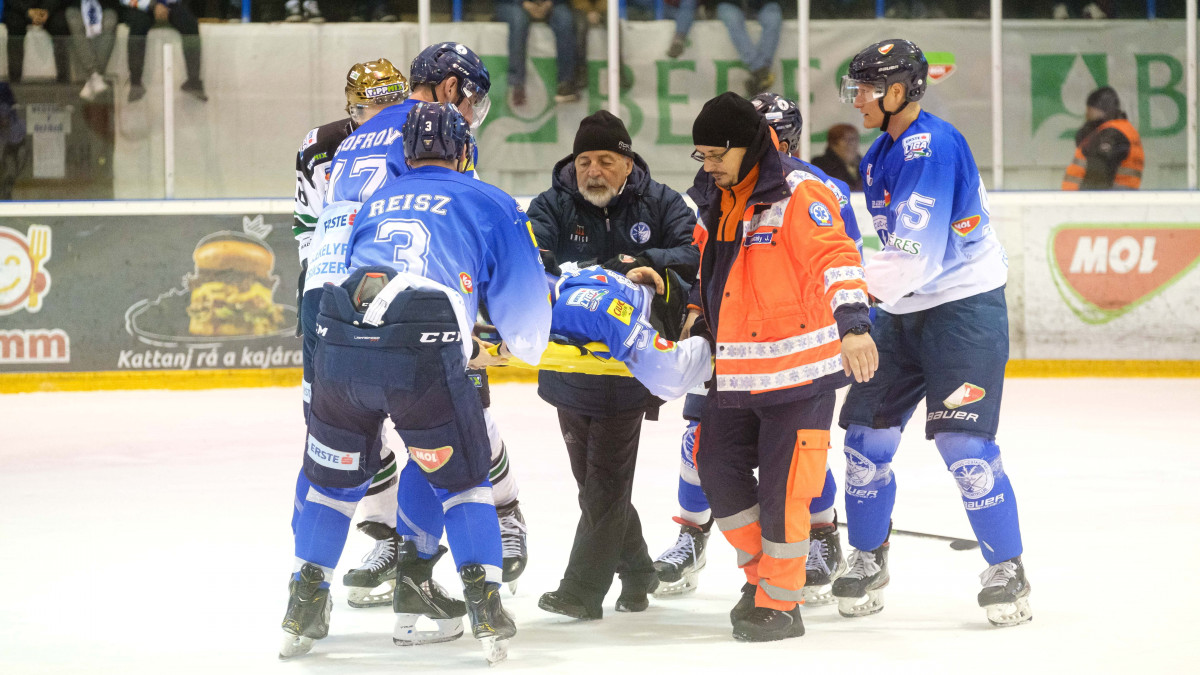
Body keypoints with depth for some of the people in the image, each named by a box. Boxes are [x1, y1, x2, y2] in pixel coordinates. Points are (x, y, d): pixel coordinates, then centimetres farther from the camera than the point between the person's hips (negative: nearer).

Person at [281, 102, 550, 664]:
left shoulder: (373, 205, 32)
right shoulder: (488, 204, 19)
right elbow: (521, 291, 18)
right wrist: (525, 347, 42)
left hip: (340, 344, 3)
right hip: (424, 354, -3)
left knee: (333, 476, 23)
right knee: (461, 479, 15)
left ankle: (304, 610, 24)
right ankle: (486, 607, 6)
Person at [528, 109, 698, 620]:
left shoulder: (658, 203, -1)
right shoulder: (553, 206, -1)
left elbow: (696, 253, -10)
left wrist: (646, 262, -28)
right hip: (568, 362, 3)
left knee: (606, 481, -5)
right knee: (592, 477, 13)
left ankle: (583, 590, -3)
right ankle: (635, 570, 31)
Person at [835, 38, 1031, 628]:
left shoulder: (934, 147, -21)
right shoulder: (877, 156, 9)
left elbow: (916, 257, -27)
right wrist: (869, 312, 16)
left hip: (965, 307, -9)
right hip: (903, 310, 9)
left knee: (963, 441, -14)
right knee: (866, 433, 5)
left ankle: (1007, 570, -4)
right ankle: (868, 560, 19)